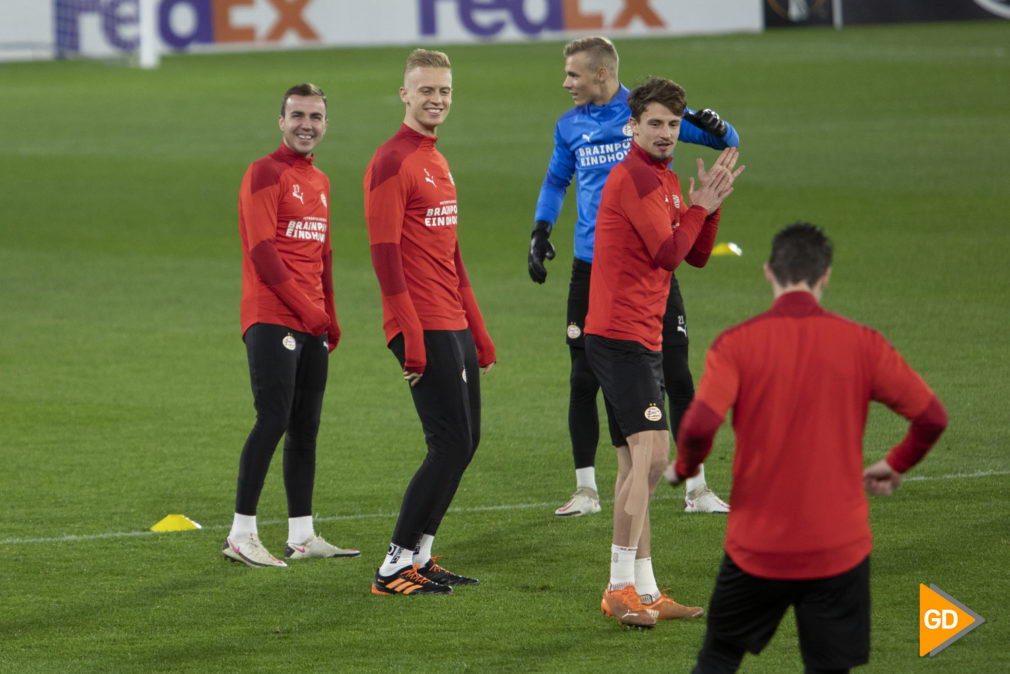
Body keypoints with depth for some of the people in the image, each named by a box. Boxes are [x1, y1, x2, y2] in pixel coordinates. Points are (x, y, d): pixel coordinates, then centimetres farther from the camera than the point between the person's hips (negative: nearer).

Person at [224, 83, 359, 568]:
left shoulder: (319, 182, 19)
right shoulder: (266, 173, -7)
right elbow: (262, 251, -14)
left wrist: (330, 317, 17)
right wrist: (308, 309, -14)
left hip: (311, 324, 8)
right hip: (272, 319, -8)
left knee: (306, 428, 8)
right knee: (273, 420, -13)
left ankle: (302, 536, 11)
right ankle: (241, 534, -10)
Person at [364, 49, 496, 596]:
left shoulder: (437, 162, 19)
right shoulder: (391, 162, -10)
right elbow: (385, 254, -16)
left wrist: (478, 331, 21)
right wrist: (411, 338, -21)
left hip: (455, 326, 9)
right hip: (424, 327, -9)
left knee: (464, 439, 10)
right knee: (451, 443, -11)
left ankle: (418, 557, 16)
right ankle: (395, 568, -6)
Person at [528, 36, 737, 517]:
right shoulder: (571, 126, 9)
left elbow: (726, 142, 3)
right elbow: (556, 180, 24)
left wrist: (716, 128, -20)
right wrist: (541, 230, 10)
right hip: (592, 267, 3)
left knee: (676, 376, -3)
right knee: (583, 381, 1)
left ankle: (696, 489, 6)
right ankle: (585, 490, 13)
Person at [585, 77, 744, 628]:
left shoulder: (665, 180, 19)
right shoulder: (634, 177, -13)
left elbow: (696, 253, 19)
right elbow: (668, 253, -16)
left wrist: (710, 204, 5)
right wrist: (699, 206, -4)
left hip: (641, 338, 10)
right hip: (620, 334, -10)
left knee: (637, 463, 11)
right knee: (651, 453, -19)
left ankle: (642, 590, 15)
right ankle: (622, 588, -21)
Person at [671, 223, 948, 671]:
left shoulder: (736, 343, -7)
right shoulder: (862, 344, -2)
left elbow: (699, 426, -20)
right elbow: (932, 417, 0)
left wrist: (684, 467, 2)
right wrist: (896, 465, 18)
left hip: (757, 546, 0)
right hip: (840, 549, 0)